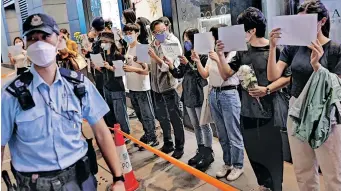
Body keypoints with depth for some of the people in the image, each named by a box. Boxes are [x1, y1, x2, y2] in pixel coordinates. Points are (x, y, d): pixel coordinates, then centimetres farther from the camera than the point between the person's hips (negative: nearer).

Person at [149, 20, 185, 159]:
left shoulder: (173, 43, -13)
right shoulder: (153, 44, 5)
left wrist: (155, 57, -26)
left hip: (169, 86, -6)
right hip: (157, 86, 6)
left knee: (175, 119, 4)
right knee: (162, 118, 17)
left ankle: (179, 147, 19)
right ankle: (167, 144, 34)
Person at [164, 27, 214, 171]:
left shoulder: (203, 56, -12)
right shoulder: (186, 55, 9)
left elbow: (202, 75, -17)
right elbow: (179, 74, 9)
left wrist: (188, 64, -22)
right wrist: (172, 67, -10)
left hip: (200, 95, -7)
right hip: (188, 95, 8)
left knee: (204, 125, 3)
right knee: (195, 125, 16)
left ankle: (208, 153, 16)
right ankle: (201, 150, 30)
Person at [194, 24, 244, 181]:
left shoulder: (232, 53, -9)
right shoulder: (212, 54, 10)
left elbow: (226, 75, -15)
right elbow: (205, 75, 8)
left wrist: (218, 59, -24)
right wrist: (197, 61, -4)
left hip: (229, 94, -7)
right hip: (213, 94, 7)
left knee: (233, 134, 2)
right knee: (222, 134, 15)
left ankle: (238, 166, 17)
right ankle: (227, 163, 29)